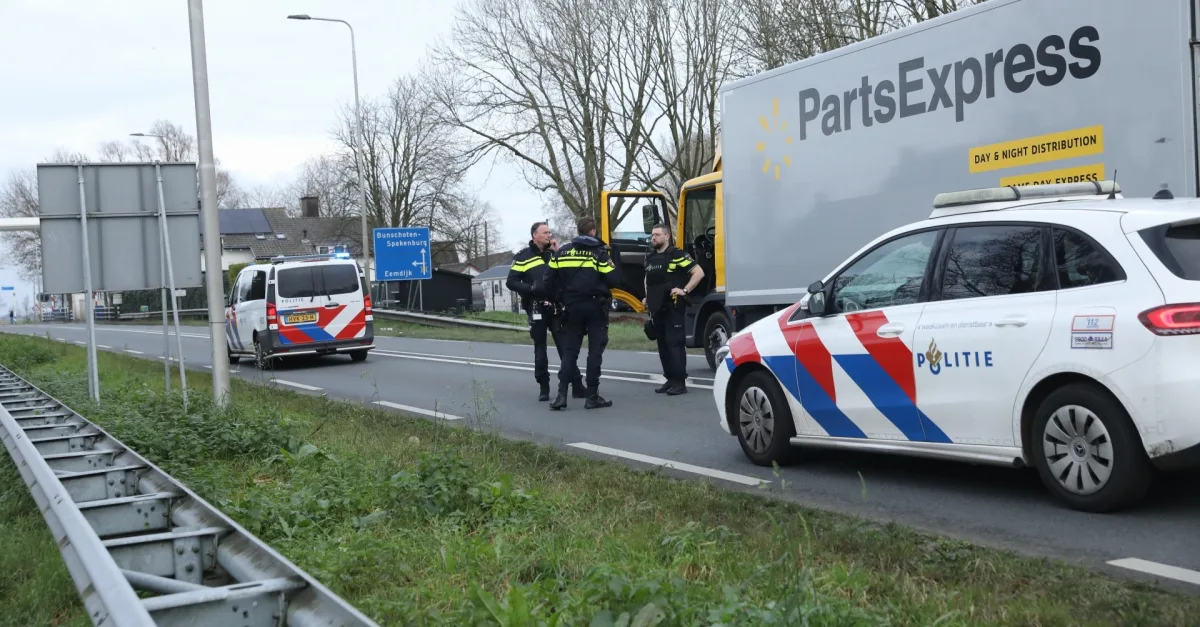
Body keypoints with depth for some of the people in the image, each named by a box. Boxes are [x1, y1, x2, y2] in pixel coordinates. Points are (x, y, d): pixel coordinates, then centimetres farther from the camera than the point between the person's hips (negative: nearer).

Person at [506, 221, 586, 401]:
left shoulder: (553, 253, 13)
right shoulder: (523, 256, -1)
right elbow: (511, 282, -4)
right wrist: (531, 288, -18)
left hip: (556, 307, 3)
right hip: (536, 309, -3)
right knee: (540, 350, 5)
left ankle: (577, 386, -2)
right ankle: (544, 388, 13)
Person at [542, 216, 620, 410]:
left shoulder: (562, 252, 5)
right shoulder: (600, 253, -7)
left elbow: (550, 280, 4)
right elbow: (614, 280, -10)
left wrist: (558, 299, 17)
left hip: (573, 307, 4)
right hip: (596, 307, -4)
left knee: (570, 350, 10)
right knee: (595, 350, 2)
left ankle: (561, 394, 1)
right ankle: (592, 396, 2)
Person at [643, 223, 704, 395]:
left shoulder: (677, 255, -8)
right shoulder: (650, 258, 15)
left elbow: (699, 272, -12)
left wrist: (685, 290, -16)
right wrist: (647, 297, 20)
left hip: (673, 308, -8)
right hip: (657, 308, 8)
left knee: (674, 343, -10)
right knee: (662, 344, 9)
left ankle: (680, 382, -8)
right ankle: (670, 379, 16)